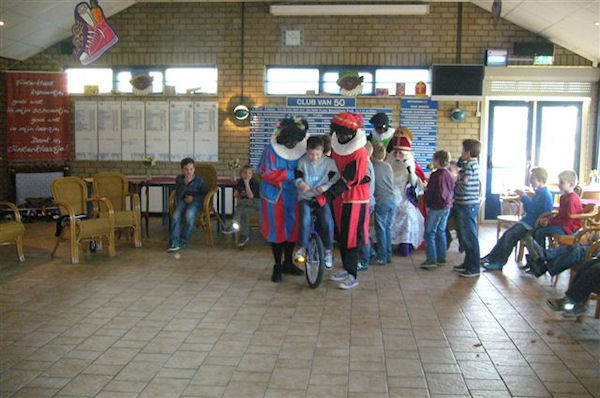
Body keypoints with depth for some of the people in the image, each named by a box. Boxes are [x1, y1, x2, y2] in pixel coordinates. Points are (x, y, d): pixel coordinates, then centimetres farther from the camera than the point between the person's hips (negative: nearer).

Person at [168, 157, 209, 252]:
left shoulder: (199, 180, -2)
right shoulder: (179, 179, 4)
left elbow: (205, 194, 6)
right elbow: (178, 195, -4)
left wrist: (193, 198, -6)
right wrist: (185, 183, -18)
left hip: (195, 201, -2)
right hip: (182, 201, 2)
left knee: (189, 214, -35)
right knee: (176, 214, -29)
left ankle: (184, 239, -18)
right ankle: (174, 242, -28)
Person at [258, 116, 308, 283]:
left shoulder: (300, 149, -3)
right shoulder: (271, 150, -15)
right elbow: (269, 174, -19)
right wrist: (292, 174, -23)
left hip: (293, 195, 4)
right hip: (275, 196, -4)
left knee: (293, 228, 11)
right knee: (277, 230, 3)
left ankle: (288, 263, 29)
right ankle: (277, 267, 16)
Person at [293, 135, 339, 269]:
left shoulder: (329, 162, 0)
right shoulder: (302, 162, 2)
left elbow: (336, 179, -1)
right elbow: (297, 176, 5)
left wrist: (326, 187, -19)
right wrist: (301, 183, -18)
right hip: (305, 197, 0)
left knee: (327, 221, -20)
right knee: (305, 219, -26)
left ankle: (328, 251, -2)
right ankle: (302, 248, -13)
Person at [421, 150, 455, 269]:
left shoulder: (435, 175, -16)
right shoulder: (450, 175, 7)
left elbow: (430, 191, -13)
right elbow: (452, 191, 15)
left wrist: (428, 205, -3)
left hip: (436, 207, -8)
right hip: (447, 207, 8)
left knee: (429, 233, -3)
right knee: (441, 232, 15)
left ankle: (431, 259, -7)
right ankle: (441, 258, 18)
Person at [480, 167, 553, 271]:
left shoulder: (545, 195, -16)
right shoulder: (539, 192, 14)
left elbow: (534, 210, -24)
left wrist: (525, 198, -17)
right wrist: (524, 198, 3)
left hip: (533, 225, -10)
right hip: (526, 221, 10)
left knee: (511, 235, -19)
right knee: (506, 234, 3)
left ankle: (500, 262, -10)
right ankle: (491, 257, 8)